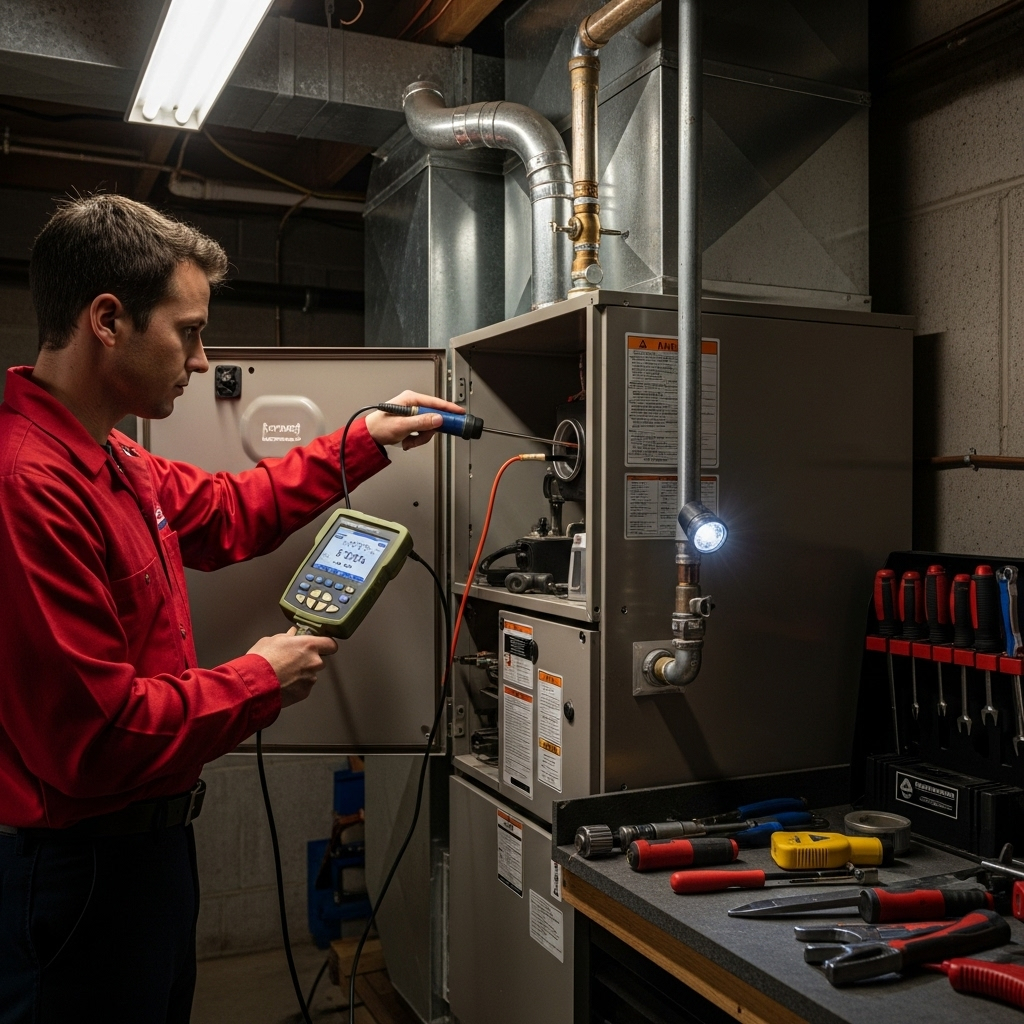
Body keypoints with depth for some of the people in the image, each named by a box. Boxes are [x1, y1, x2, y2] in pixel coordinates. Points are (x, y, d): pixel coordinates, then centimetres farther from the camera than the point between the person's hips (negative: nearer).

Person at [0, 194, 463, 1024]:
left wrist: (366, 442, 17)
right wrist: (262, 681, -15)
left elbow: (225, 514, 19)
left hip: (147, 840, 10)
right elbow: (95, 737, -29)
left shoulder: (111, 462, 4)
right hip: (79, 869, -9)